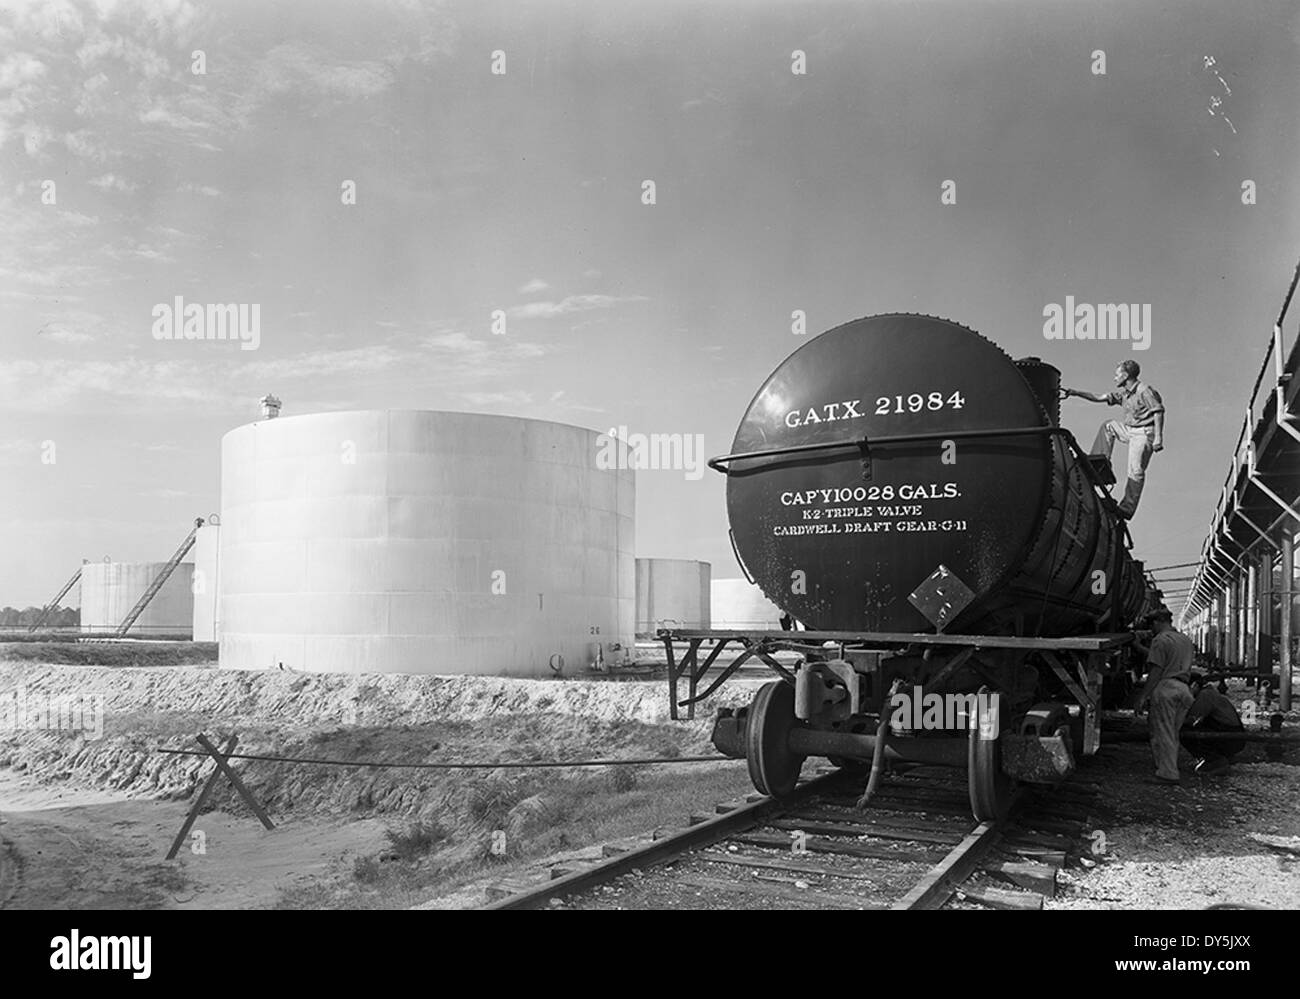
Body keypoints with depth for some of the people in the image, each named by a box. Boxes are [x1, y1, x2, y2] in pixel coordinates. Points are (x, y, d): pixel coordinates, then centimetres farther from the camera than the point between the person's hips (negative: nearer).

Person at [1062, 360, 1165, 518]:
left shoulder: (1144, 391, -13)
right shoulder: (1123, 392, 14)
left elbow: (1158, 412, -17)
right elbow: (1099, 398, 15)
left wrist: (1158, 437, -23)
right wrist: (1075, 393, 9)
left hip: (1144, 433, -9)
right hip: (1130, 430, 9)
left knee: (1136, 471, -11)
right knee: (1108, 426, 18)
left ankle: (1127, 509, -10)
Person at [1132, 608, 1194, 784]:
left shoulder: (1160, 640, -6)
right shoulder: (1186, 640, 20)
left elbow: (1156, 671, -11)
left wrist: (1143, 696, -10)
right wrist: (1139, 647, 36)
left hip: (1165, 687, -8)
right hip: (1184, 689, 8)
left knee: (1162, 733, -4)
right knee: (1173, 734, 14)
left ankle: (1167, 774, -5)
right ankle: (1170, 769, 14)